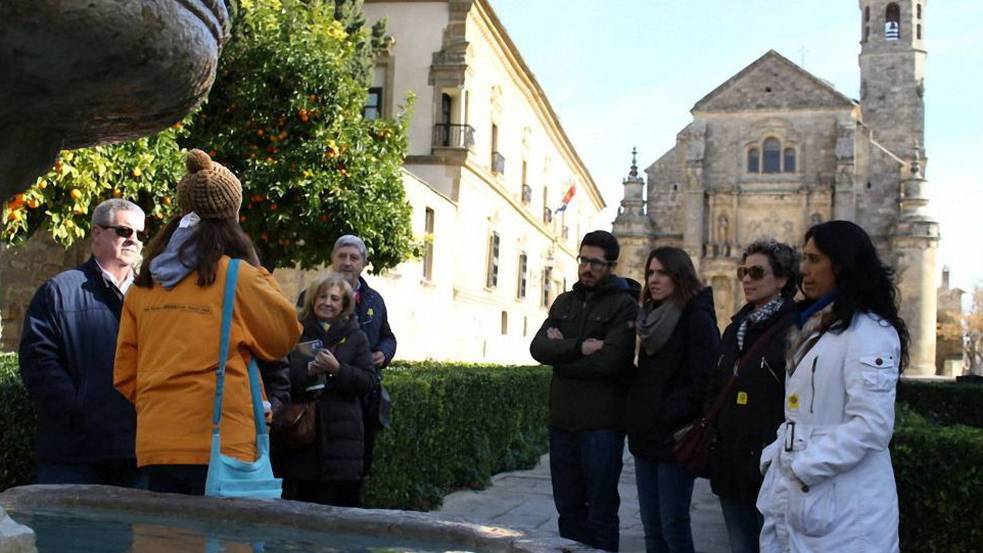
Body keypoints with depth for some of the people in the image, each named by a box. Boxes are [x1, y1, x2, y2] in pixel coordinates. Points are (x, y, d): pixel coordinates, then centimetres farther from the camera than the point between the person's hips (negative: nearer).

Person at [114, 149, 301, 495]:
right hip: (217, 444, -5)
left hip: (153, 444, 5)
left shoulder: (143, 285, 8)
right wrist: (261, 280, 15)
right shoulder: (237, 277, -7)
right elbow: (285, 335, 7)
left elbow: (125, 375, 13)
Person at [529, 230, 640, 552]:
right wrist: (580, 347, -16)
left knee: (601, 511, 3)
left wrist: (561, 352, -7)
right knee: (568, 509, 13)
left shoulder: (624, 306, -5)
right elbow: (538, 347, -1)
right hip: (562, 420, 6)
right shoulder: (564, 302, 13)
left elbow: (608, 361, -19)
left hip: (601, 425, -6)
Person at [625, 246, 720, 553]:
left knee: (673, 526, -4)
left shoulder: (697, 319, -9)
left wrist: (667, 415, -16)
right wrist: (638, 418, 10)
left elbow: (703, 383, -16)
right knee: (651, 526, 10)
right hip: (645, 435, 8)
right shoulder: (651, 318, 15)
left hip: (673, 437, -8)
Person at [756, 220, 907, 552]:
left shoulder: (870, 333, -12)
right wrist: (774, 458, 8)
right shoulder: (813, 327, 18)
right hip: (794, 497, 8)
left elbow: (871, 426, -21)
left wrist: (805, 466, -17)